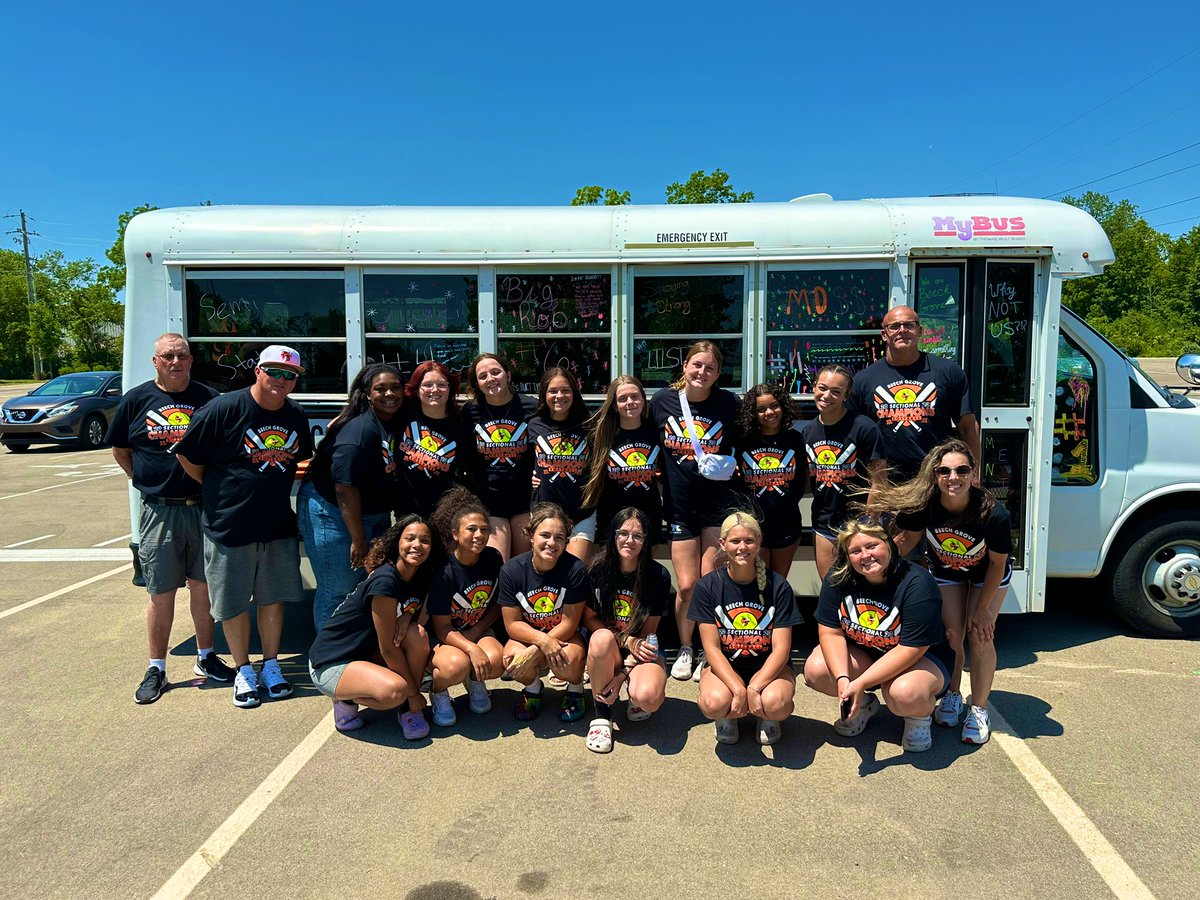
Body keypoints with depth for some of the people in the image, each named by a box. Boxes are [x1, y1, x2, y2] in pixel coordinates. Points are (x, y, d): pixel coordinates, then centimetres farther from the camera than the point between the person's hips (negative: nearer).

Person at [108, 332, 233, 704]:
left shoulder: (209, 398, 3)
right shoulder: (137, 400, 3)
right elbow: (120, 450, 13)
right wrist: (148, 480, 4)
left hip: (204, 507, 1)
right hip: (159, 511, 0)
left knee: (203, 585, 11)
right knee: (160, 592, 6)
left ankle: (206, 657, 27)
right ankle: (156, 669, 19)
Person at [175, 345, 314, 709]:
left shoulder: (297, 417, 2)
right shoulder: (223, 409, -14)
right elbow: (187, 457, -7)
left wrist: (273, 487, 8)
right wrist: (220, 491, 1)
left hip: (278, 526, 4)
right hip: (229, 526, -4)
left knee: (272, 597, 13)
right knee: (233, 604, 8)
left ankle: (271, 666, 29)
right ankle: (243, 672, 25)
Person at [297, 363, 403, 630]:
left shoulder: (398, 423, 1)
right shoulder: (360, 430, -23)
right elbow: (345, 488, -24)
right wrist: (358, 539, -20)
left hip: (374, 515, 8)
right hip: (332, 512, -8)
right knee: (338, 591, -1)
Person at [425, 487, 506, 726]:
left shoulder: (493, 559, -8)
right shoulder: (442, 571, -22)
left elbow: (497, 604, 5)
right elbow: (442, 628, -18)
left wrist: (476, 632, -11)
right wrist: (472, 649, -33)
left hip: (479, 630, 4)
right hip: (442, 637, -3)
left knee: (496, 662, -28)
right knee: (457, 665, -36)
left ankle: (475, 681, 9)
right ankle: (438, 693, 1)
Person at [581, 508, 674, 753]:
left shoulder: (658, 576, -11)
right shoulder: (598, 569, -9)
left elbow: (648, 631, -8)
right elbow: (589, 619, -3)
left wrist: (623, 673, -18)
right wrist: (626, 640, -18)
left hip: (642, 650, -1)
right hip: (609, 650, 1)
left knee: (647, 698, -32)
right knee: (602, 638, -36)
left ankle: (637, 698, 9)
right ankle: (602, 714, -14)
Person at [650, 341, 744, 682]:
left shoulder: (728, 403, -4)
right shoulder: (663, 399, -2)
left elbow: (737, 448, 9)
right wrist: (660, 483, 3)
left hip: (719, 503, -1)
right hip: (680, 506, 1)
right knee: (687, 586, 2)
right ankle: (685, 650, 23)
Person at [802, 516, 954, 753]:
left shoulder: (917, 584, -28)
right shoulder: (838, 578, -14)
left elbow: (911, 648, -28)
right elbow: (831, 632, -10)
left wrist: (861, 683, -31)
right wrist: (842, 678, -26)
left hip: (921, 658, -5)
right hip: (862, 653, 5)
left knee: (906, 694, -37)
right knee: (815, 670, -20)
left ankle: (920, 716, 2)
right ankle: (863, 705, 11)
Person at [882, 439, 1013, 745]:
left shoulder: (993, 513, -37)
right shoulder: (924, 504, -33)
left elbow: (998, 563, -20)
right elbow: (908, 539, -11)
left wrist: (983, 608, -12)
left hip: (986, 575, -1)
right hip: (944, 571, 2)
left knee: (980, 635, -11)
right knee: (951, 633, -6)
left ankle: (979, 709, 8)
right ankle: (952, 695, 20)